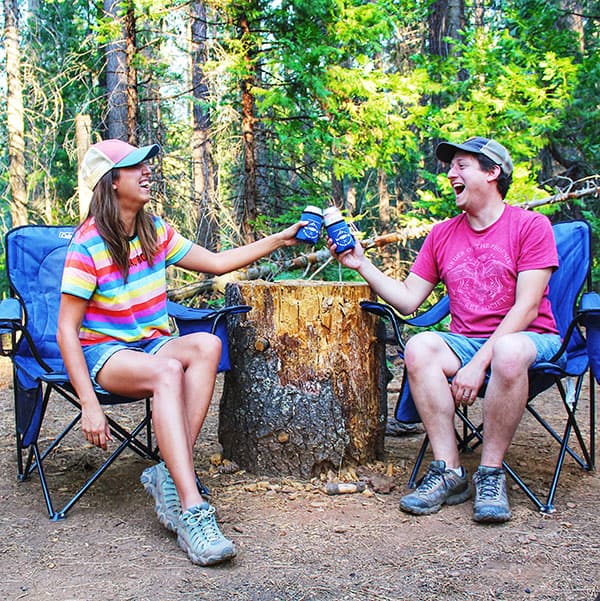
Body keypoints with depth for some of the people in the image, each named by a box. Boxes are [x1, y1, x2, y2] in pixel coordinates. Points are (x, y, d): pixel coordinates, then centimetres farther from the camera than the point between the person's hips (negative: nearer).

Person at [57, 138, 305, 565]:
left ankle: (171, 477, -29)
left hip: (153, 345, 6)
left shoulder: (155, 230, 5)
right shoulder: (89, 245, -13)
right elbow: (67, 330, -15)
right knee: (167, 372, -37)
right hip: (104, 353, -5)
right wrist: (90, 405, -22)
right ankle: (193, 512, -42)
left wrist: (280, 240, 7)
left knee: (207, 345, -28)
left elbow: (217, 263, 12)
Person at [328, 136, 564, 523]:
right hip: (465, 342, 4)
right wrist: (362, 265, -1)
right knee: (419, 347, -27)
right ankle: (448, 472, -22)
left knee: (508, 353, -39)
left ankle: (491, 473, -22)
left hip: (528, 338, -4)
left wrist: (479, 363, -22)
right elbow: (408, 301, 8)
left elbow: (527, 307, -13)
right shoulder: (442, 235, 10)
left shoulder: (531, 226, -4)